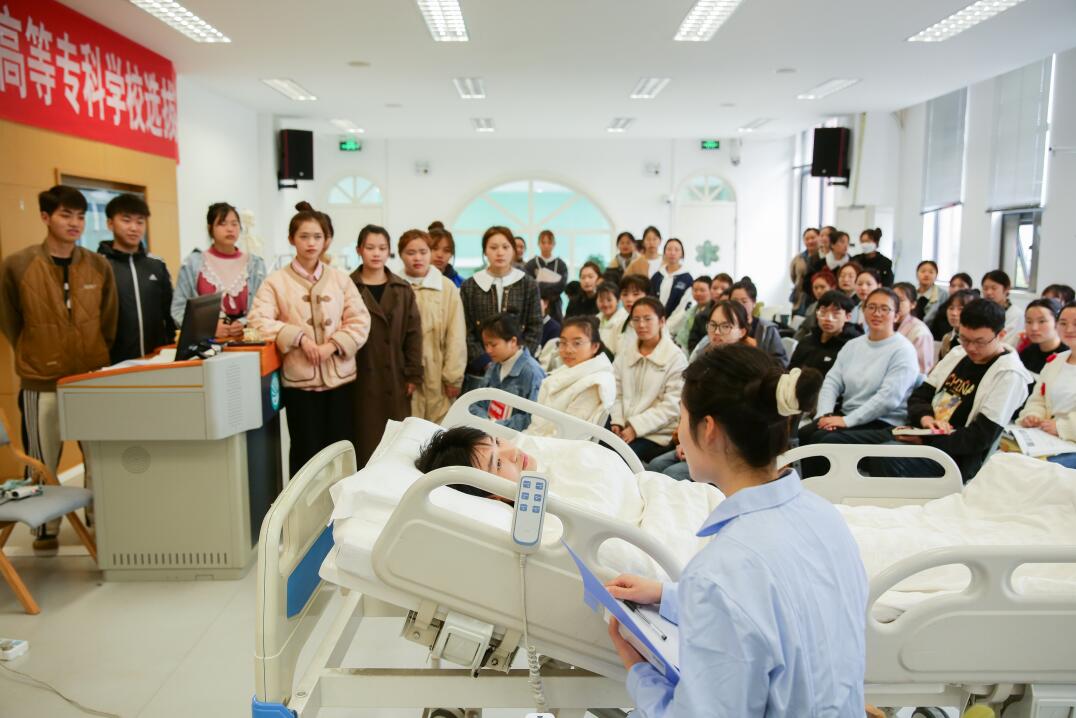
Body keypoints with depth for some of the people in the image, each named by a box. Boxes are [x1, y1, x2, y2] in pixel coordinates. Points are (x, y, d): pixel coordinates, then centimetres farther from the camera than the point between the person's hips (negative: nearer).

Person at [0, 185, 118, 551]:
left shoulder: (99, 266, 1)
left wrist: (98, 358, 6)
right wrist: (34, 358, 7)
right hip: (41, 383, -2)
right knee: (43, 464, 10)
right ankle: (46, 529, 25)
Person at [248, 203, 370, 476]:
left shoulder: (340, 278, 7)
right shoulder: (276, 281, 1)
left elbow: (360, 321, 3)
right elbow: (259, 321, -8)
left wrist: (332, 345, -12)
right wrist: (299, 337, -18)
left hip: (340, 375, 2)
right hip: (299, 377, -2)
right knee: (306, 450, 6)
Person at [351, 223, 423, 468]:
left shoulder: (403, 289, 7)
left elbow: (413, 333, 5)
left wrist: (413, 375, -1)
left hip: (395, 377, 2)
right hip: (361, 377, -2)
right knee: (364, 442, 1)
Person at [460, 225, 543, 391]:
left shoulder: (529, 285, 7)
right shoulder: (469, 287, 7)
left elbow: (535, 329, 3)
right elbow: (466, 332, 2)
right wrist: (486, 363, -11)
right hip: (478, 373, 0)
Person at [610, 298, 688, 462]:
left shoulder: (676, 357, -5)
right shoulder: (625, 350, 11)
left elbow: (671, 406, -10)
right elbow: (616, 391, 9)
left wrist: (636, 427, -16)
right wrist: (617, 422, -8)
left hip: (656, 435, -4)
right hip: (623, 429, 4)